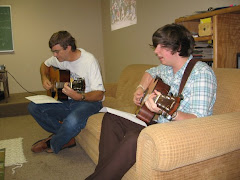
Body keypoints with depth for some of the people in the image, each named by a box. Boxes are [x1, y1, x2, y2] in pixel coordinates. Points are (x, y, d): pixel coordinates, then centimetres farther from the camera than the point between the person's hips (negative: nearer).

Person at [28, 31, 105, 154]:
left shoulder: (89, 61, -20)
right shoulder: (60, 58, 0)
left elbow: (99, 95, -24)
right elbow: (45, 65, 24)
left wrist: (78, 96, -41)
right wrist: (44, 79, 3)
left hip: (89, 102, -7)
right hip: (67, 102, 7)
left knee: (73, 121, -38)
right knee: (33, 107, -7)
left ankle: (51, 145, -2)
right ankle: (67, 138, -4)